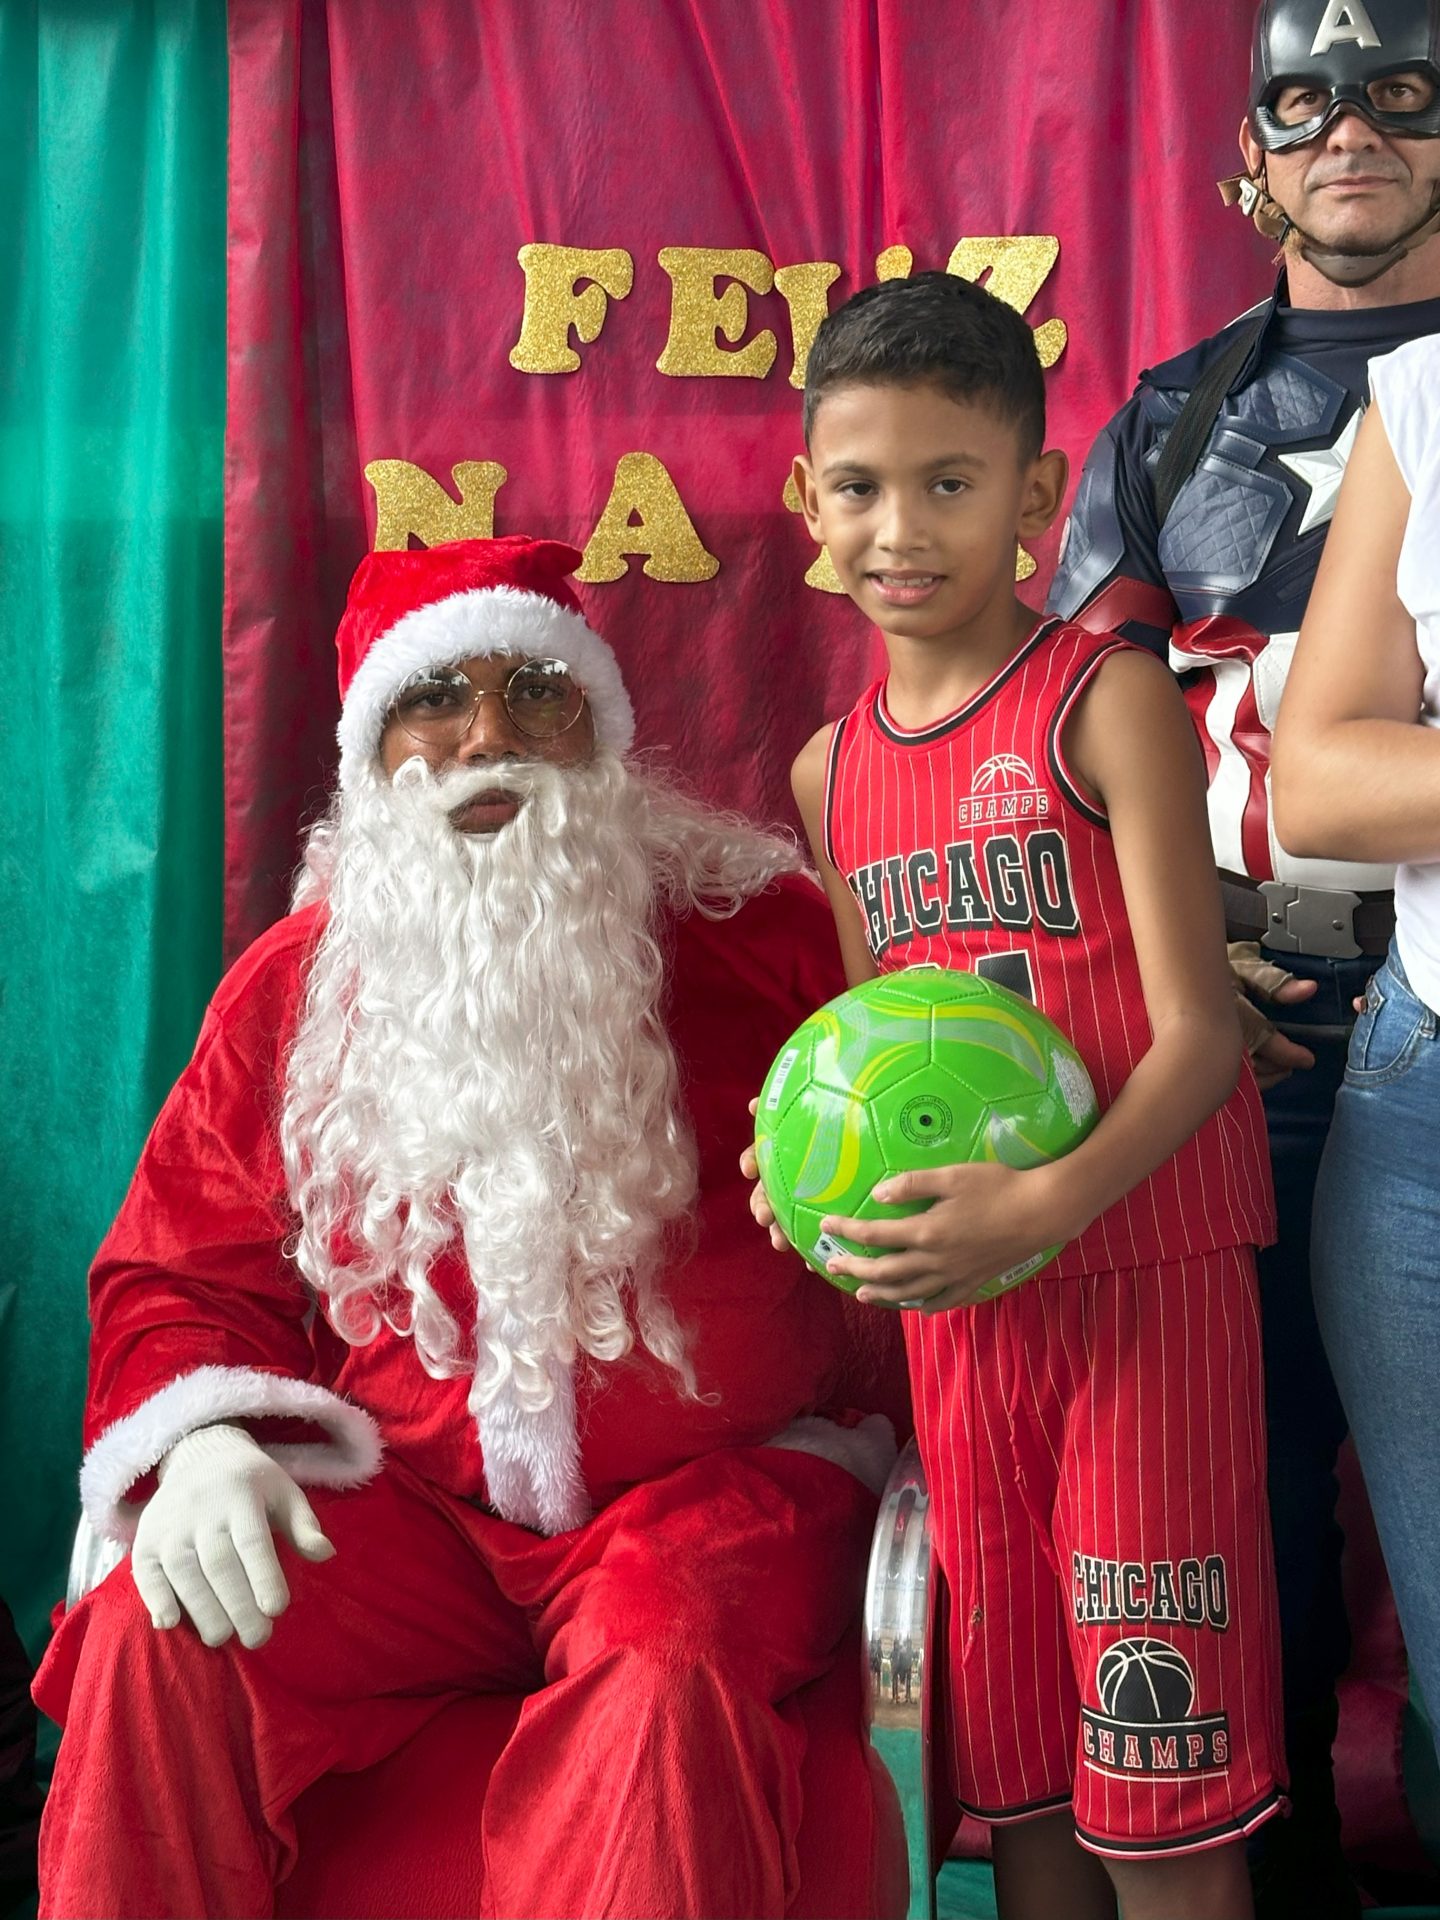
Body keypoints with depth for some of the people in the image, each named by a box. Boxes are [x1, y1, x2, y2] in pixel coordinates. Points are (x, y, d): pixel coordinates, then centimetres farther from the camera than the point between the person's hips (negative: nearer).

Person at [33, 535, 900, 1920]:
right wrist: (203, 1441, -8)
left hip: (707, 1482, -2)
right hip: (407, 1503, 3)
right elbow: (182, 1272, 11)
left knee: (667, 1670, -34)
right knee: (155, 1642, -23)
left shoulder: (762, 935, 2)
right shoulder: (298, 982, 10)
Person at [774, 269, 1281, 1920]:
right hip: (955, 1295, 5)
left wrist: (1047, 1200, -26)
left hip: (1143, 1268, -5)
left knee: (1157, 1768, 0)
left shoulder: (1107, 699, -7)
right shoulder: (831, 769, 12)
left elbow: (1195, 1023, -12)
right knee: (1007, 1753, 14)